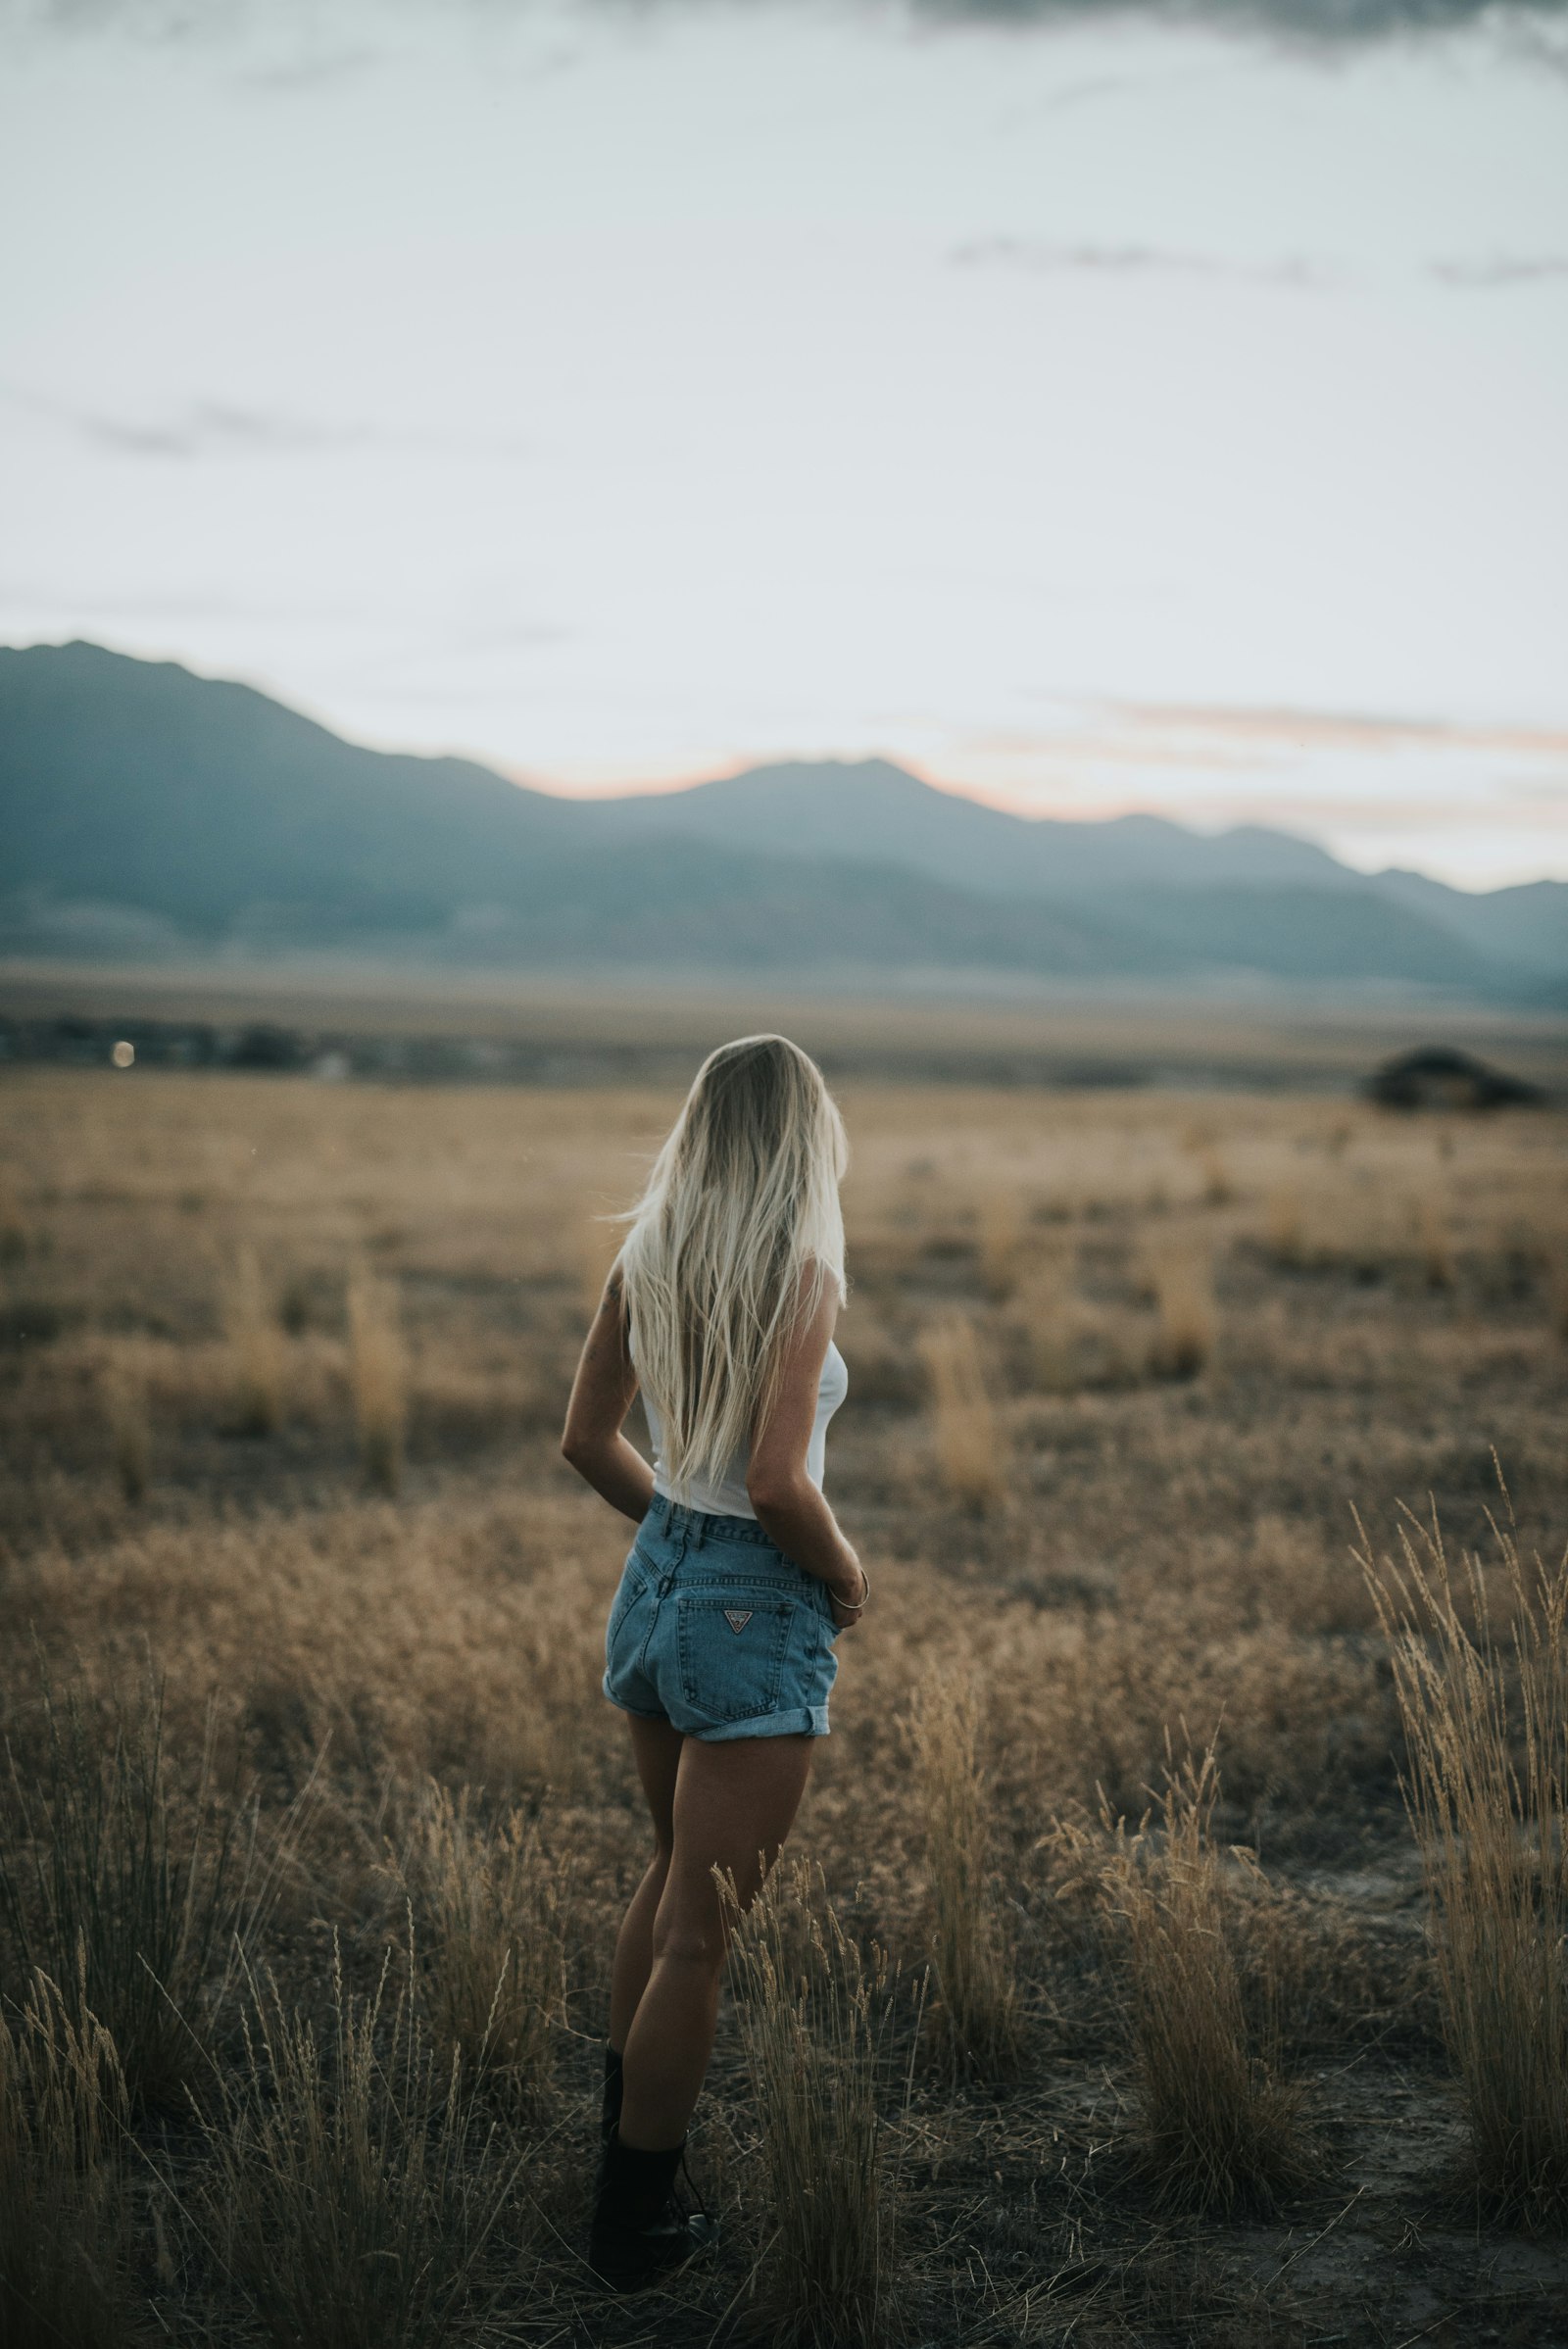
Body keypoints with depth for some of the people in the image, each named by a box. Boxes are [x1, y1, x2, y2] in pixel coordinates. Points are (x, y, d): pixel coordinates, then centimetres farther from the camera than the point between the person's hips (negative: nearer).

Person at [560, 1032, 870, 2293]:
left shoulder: (647, 1258, 1)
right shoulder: (801, 1274, -19)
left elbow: (588, 1439, 9)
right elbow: (779, 1485, -24)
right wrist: (850, 1576, -7)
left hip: (655, 1579, 8)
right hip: (756, 1610, -7)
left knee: (676, 1870, 27)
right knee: (701, 1932, 4)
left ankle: (623, 2134, 40)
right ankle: (636, 2223, 15)